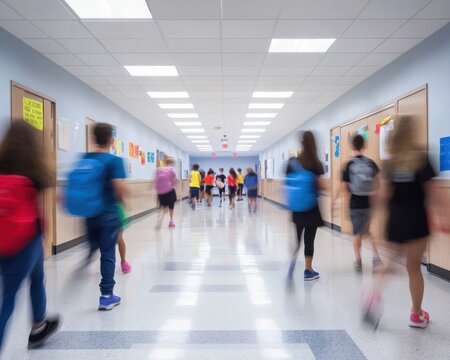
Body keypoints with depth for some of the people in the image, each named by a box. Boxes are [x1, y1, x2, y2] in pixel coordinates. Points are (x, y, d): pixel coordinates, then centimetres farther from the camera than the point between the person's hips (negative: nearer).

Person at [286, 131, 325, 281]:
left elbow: (287, 183, 0)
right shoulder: (316, 164, -9)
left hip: (296, 208, 3)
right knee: (309, 239, 6)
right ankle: (308, 271, 16)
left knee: (297, 237, 18)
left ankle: (292, 260, -1)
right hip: (311, 207, -3)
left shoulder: (292, 163, 1)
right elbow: (321, 185, -13)